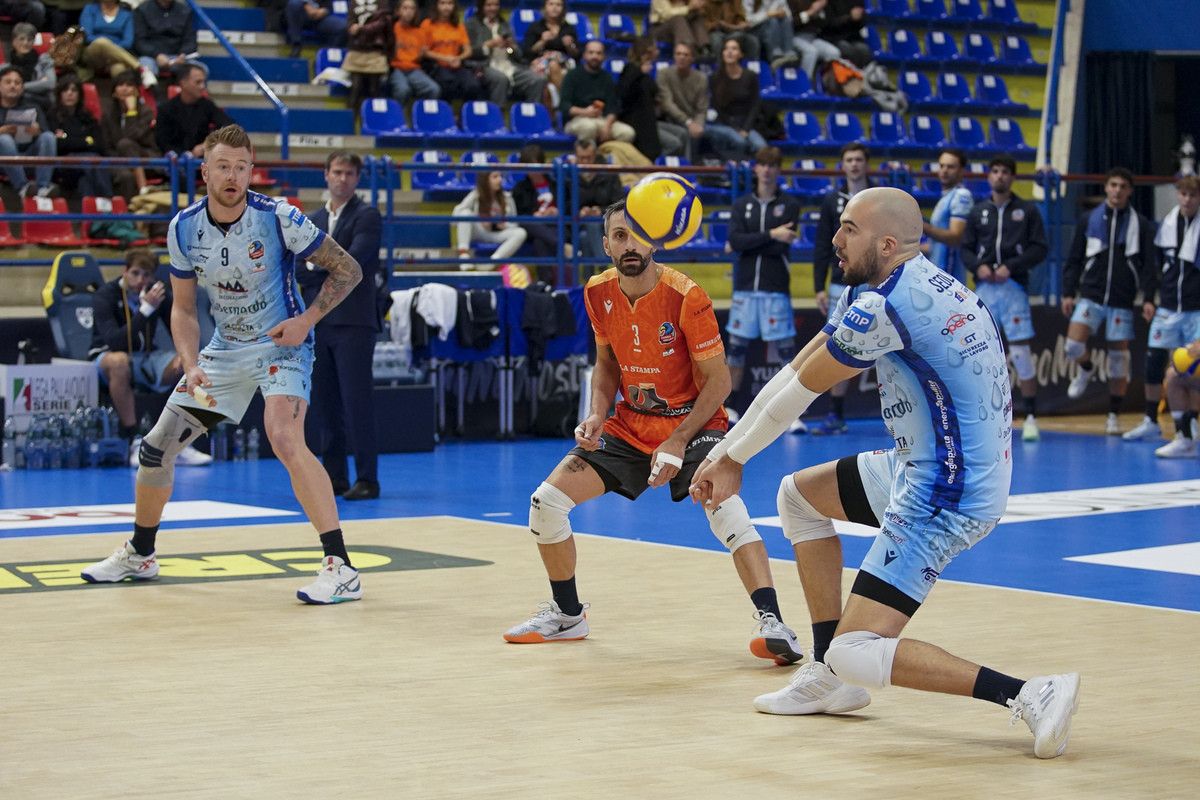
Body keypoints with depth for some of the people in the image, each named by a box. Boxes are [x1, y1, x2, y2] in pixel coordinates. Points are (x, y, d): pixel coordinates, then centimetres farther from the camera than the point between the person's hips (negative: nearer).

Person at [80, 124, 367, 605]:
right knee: (157, 447, 7)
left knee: (285, 440, -31)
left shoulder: (278, 218, -19)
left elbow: (347, 269, -10)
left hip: (280, 346, -6)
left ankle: (340, 568, -28)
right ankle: (139, 555, 32)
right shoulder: (184, 228, -7)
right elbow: (183, 309, 4)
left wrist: (307, 319, -21)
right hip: (224, 348, 6)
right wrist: (191, 366, -12)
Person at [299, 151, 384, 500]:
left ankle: (367, 478, -5)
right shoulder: (314, 220, 18)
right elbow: (299, 270, 12)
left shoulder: (367, 216, -1)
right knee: (324, 403, 6)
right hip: (318, 321, 6)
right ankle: (334, 476, 12)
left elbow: (351, 261, -13)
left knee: (357, 400, -8)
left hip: (353, 320, -6)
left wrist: (314, 268, -5)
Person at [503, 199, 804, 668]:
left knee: (725, 507, -33)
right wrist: (598, 415, -4)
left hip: (692, 422, -6)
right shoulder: (599, 293, -4)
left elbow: (718, 381, -15)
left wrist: (678, 441, -22)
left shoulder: (686, 297, -21)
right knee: (547, 501, -4)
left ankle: (771, 622, -31)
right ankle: (567, 615, 17)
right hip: (629, 425, 6)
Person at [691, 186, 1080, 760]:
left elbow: (798, 390, -7)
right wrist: (725, 452, 13)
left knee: (853, 654, -12)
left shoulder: (883, 308, -21)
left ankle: (1030, 695, -18)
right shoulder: (914, 284, 10)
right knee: (798, 495, 25)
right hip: (922, 469, 10)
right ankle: (829, 679, 26)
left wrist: (733, 457, 8)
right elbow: (796, 372, 12)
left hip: (946, 499, -10)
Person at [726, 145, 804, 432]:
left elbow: (783, 246, -9)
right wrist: (770, 235, -17)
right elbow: (735, 240, -7)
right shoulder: (741, 205, 10)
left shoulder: (789, 204, 3)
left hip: (776, 289, -3)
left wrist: (747, 244, -5)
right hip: (745, 287, 3)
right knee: (737, 346, 5)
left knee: (785, 349, -5)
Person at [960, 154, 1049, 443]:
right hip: (984, 289, 2)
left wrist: (1010, 267, -11)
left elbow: (1040, 248, 0)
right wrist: (978, 266, -8)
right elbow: (966, 248, 12)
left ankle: (1031, 418, 0)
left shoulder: (1027, 210, 6)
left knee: (1021, 352, -7)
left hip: (1014, 287, -2)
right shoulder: (978, 211, 13)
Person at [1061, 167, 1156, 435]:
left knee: (1119, 356, 0)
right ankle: (1086, 368, 20)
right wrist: (1068, 293, 3)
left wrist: (1148, 299, -5)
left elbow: (1148, 266, 5)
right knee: (1073, 345, -16)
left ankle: (1113, 415, 11)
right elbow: (1074, 260, 10)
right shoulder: (1088, 220, 7)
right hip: (1090, 296, 0)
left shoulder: (1141, 226, 4)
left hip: (1122, 301, 0)